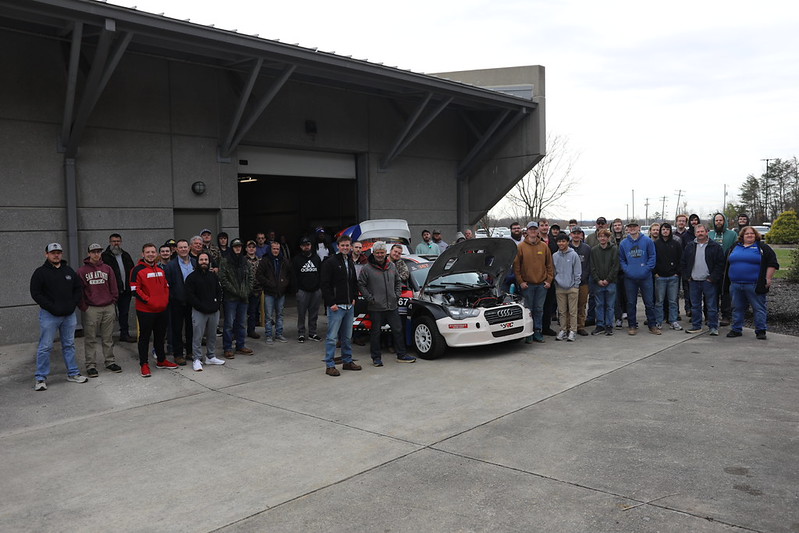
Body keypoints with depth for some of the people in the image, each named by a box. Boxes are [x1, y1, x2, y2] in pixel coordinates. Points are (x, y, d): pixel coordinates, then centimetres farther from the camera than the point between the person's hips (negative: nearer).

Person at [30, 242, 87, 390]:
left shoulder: (69, 271, 12)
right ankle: (41, 378, 7)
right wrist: (52, 307, -15)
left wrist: (73, 304, -1)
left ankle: (73, 373, 20)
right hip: (49, 315, -4)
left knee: (69, 345, 12)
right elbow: (36, 293, -7)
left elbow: (78, 289, 15)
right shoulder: (40, 272, -2)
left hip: (69, 315, 4)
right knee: (45, 347, -1)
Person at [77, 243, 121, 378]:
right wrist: (83, 307, -5)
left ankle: (110, 361, 18)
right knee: (90, 339, 1)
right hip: (91, 309, -2)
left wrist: (113, 302, 4)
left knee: (108, 338, 10)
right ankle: (91, 365, 6)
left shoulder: (107, 269, 9)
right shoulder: (82, 271, 1)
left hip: (108, 308, 3)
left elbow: (114, 288, 11)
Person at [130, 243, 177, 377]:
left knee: (160, 336, 16)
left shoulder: (161, 269, 12)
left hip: (161, 310, 6)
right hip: (145, 310, -6)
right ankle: (144, 364, 10)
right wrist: (148, 301, -18)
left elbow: (166, 286, 18)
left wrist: (165, 300, 3)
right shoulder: (138, 270, -9)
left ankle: (161, 360, 30)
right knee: (145, 337, 2)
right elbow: (135, 290, -14)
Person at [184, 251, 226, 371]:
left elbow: (219, 292, 16)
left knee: (212, 335, 11)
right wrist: (203, 307, -14)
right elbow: (190, 296, -8)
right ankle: (197, 359, 3)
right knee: (197, 336, -4)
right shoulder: (192, 277, -2)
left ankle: (211, 357, 22)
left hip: (214, 311, 5)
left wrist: (216, 304, -2)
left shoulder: (213, 276, 14)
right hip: (199, 311, -5)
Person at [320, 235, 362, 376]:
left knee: (347, 337, 15)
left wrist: (354, 298, 11)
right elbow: (325, 284, -12)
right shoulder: (330, 263, -8)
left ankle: (347, 361, 25)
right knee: (332, 337, -3)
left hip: (349, 306, 7)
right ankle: (329, 365, 2)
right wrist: (331, 303, -16)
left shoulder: (351, 263, 15)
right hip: (336, 306, -7)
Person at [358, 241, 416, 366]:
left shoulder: (391, 266, 10)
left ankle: (401, 355, 20)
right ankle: (376, 357, 14)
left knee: (397, 330, 9)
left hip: (392, 306, 5)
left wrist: (397, 295, 9)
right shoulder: (367, 269, -5)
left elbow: (398, 282, 21)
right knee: (375, 333, 4)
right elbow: (361, 285, -4)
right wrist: (370, 298, -11)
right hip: (376, 308, -5)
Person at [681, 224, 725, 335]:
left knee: (712, 306, 0)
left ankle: (713, 327, 7)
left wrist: (713, 278, -10)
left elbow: (721, 263, -5)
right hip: (693, 281, 4)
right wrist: (687, 276, 4)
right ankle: (696, 326, 19)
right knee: (695, 305, 11)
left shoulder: (715, 246, -2)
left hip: (708, 281, -4)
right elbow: (683, 263, 13)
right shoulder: (690, 246, 9)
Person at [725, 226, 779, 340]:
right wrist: (729, 280, 17)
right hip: (736, 285, 4)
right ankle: (736, 329, 17)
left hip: (755, 285, -4)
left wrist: (768, 279, -8)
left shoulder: (763, 247, 3)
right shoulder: (735, 247, 15)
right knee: (737, 308, 9)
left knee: (759, 308, -1)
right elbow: (728, 264, 22)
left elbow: (772, 263, -2)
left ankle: (760, 331, 6)